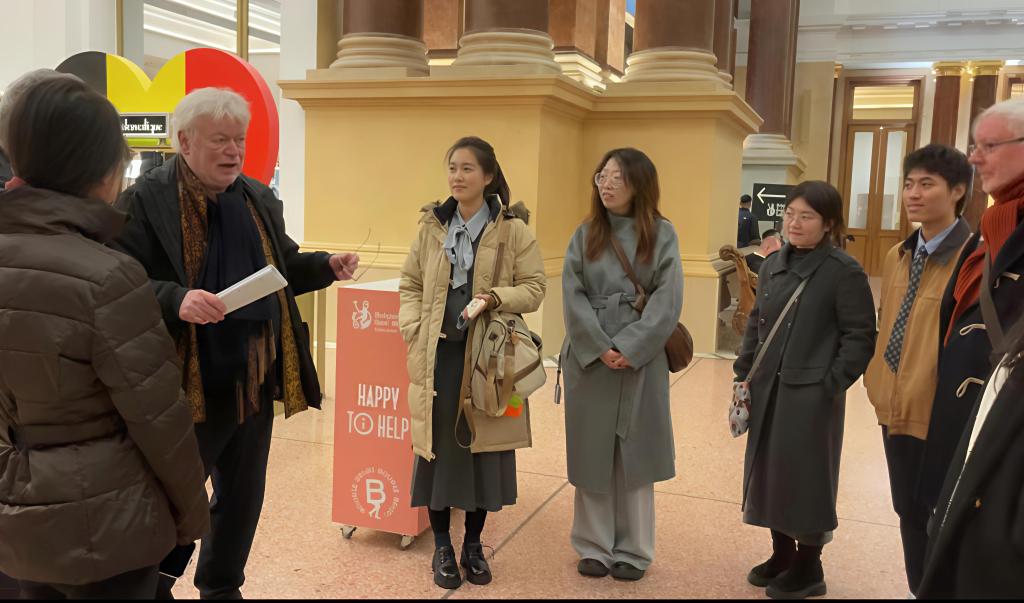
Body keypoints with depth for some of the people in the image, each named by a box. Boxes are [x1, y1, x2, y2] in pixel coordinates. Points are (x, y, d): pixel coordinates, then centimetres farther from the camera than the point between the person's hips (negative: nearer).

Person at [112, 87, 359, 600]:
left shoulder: (258, 200, 9)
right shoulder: (144, 201, -11)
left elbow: (283, 269, 18)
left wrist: (328, 267, 1)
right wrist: (175, 299, -31)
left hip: (255, 383, 6)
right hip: (188, 386, -6)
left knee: (243, 497, 19)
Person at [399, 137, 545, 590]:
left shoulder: (513, 229, -2)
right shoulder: (432, 226, 7)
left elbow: (534, 287, -2)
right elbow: (410, 285, 11)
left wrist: (496, 298, -19)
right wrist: (414, 331, -3)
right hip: (438, 354, 2)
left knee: (482, 446, 6)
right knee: (437, 446, 5)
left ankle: (473, 545, 25)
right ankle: (442, 545, 23)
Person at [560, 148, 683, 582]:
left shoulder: (661, 234, -1)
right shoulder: (585, 235, 5)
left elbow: (668, 298, -8)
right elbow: (572, 295, -3)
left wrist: (630, 348, -16)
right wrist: (600, 346, -14)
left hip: (640, 360, -2)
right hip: (590, 358, 2)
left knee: (634, 452, 7)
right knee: (592, 451, 8)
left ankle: (633, 550, 21)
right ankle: (594, 546, 22)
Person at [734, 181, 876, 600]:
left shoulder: (844, 272, -11)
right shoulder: (773, 265, 8)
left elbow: (860, 337, -11)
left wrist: (830, 387, -15)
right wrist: (744, 373, 9)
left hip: (811, 396, -6)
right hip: (768, 390, 6)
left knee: (805, 477, 4)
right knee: (769, 471, 14)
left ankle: (809, 569, 22)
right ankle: (782, 554, 33)